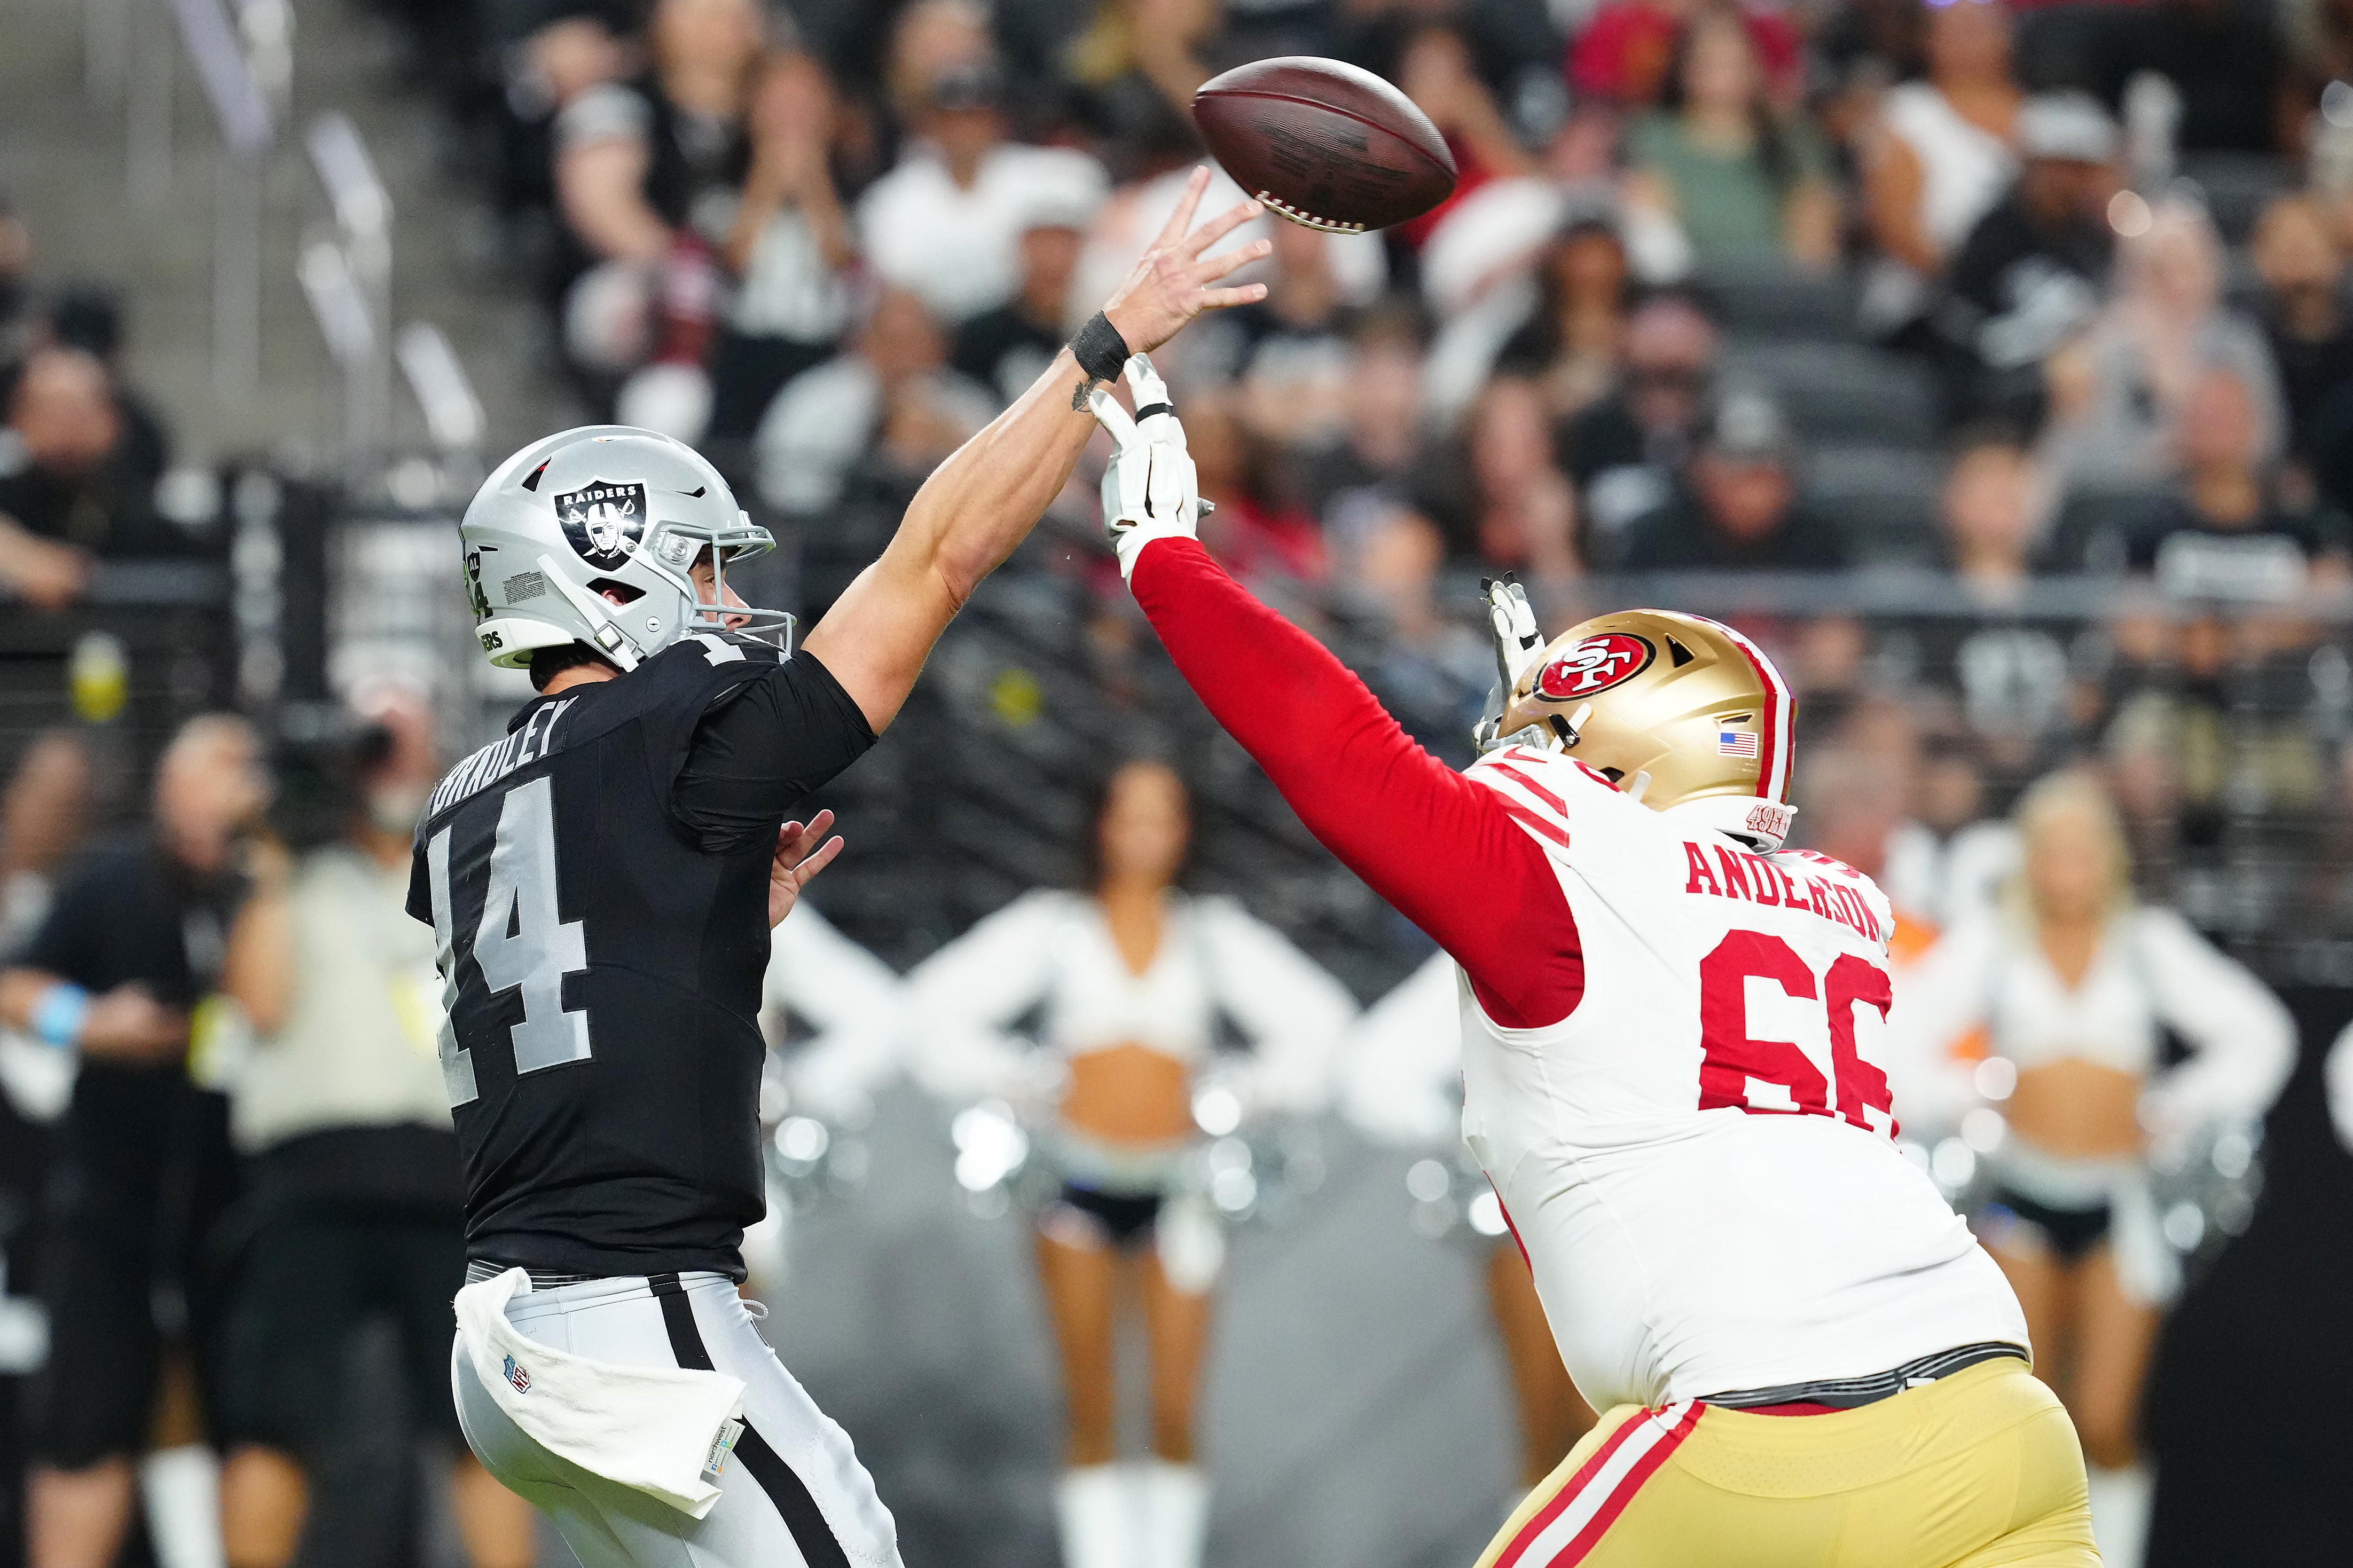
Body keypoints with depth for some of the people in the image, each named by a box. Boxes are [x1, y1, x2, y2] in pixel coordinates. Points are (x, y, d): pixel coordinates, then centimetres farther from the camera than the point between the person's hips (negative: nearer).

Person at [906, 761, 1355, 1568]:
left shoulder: (1215, 934, 8)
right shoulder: (1054, 927, 5)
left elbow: (1316, 1018, 11)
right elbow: (938, 1003, 3)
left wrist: (1248, 1092, 3)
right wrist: (1018, 1081, -2)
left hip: (1173, 1191, 0)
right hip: (1080, 1182, 0)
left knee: (1175, 1417, -7)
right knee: (1091, 1412, -2)